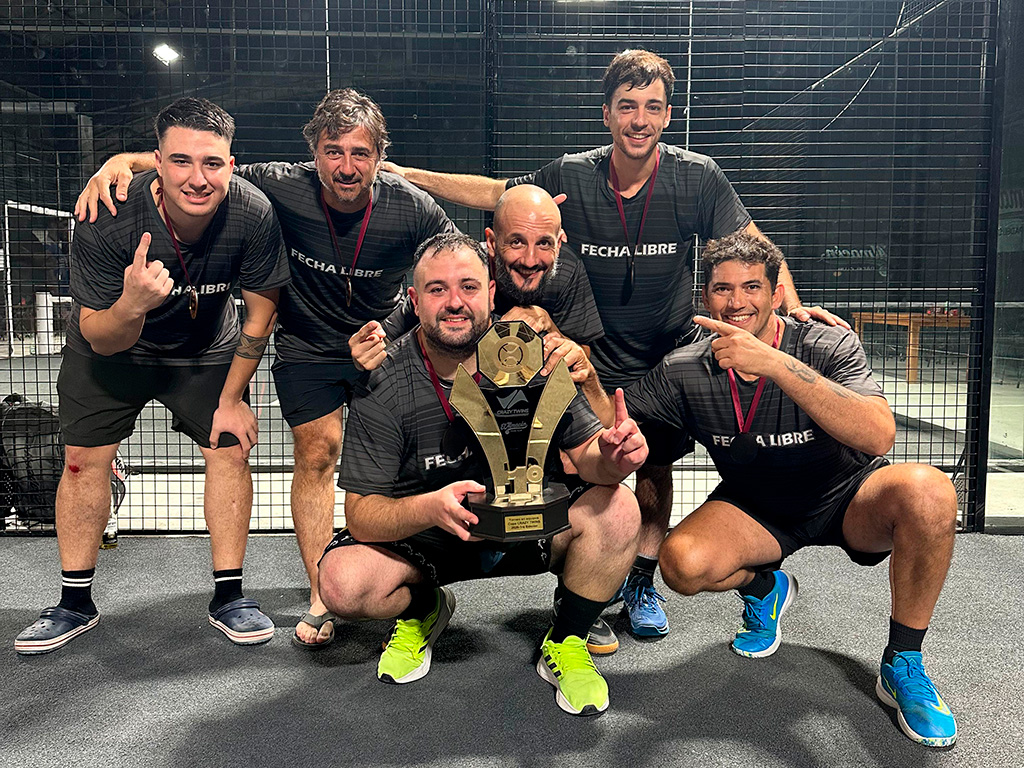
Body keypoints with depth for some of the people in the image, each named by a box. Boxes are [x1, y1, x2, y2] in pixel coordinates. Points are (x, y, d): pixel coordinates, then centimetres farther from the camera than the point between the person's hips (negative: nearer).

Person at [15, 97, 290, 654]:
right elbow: (101, 340, -25)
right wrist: (131, 306, -49)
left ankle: (228, 597, 5)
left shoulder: (253, 214, -30)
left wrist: (231, 398, -9)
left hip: (207, 350, 1)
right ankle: (75, 604, 15)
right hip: (113, 346, 0)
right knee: (83, 458, -2)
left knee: (230, 447, -8)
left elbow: (262, 309, -14)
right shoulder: (106, 221, -33)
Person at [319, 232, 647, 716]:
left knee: (617, 508, -24)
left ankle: (565, 643, 2)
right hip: (421, 533, 0)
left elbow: (585, 450, -11)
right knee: (343, 583, -26)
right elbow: (361, 514, -18)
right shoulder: (383, 386, -19)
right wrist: (428, 508, -40)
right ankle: (423, 608, 12)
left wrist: (610, 457, -36)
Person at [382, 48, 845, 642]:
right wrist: (406, 174, 3)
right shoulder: (570, 177, -9)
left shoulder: (698, 178, -11)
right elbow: (494, 193, 4)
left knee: (656, 466, 10)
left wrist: (791, 304, -19)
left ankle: (642, 583, 31)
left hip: (668, 357, 1)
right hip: (593, 360, 0)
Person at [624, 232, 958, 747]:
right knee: (682, 564, -29)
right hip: (756, 510, 1)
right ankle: (764, 587, 10)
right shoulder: (686, 372, -13)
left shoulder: (827, 347, -20)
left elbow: (879, 436, -37)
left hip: (847, 498, -1)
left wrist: (776, 363, -45)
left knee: (927, 491, -33)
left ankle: (903, 666, -9)